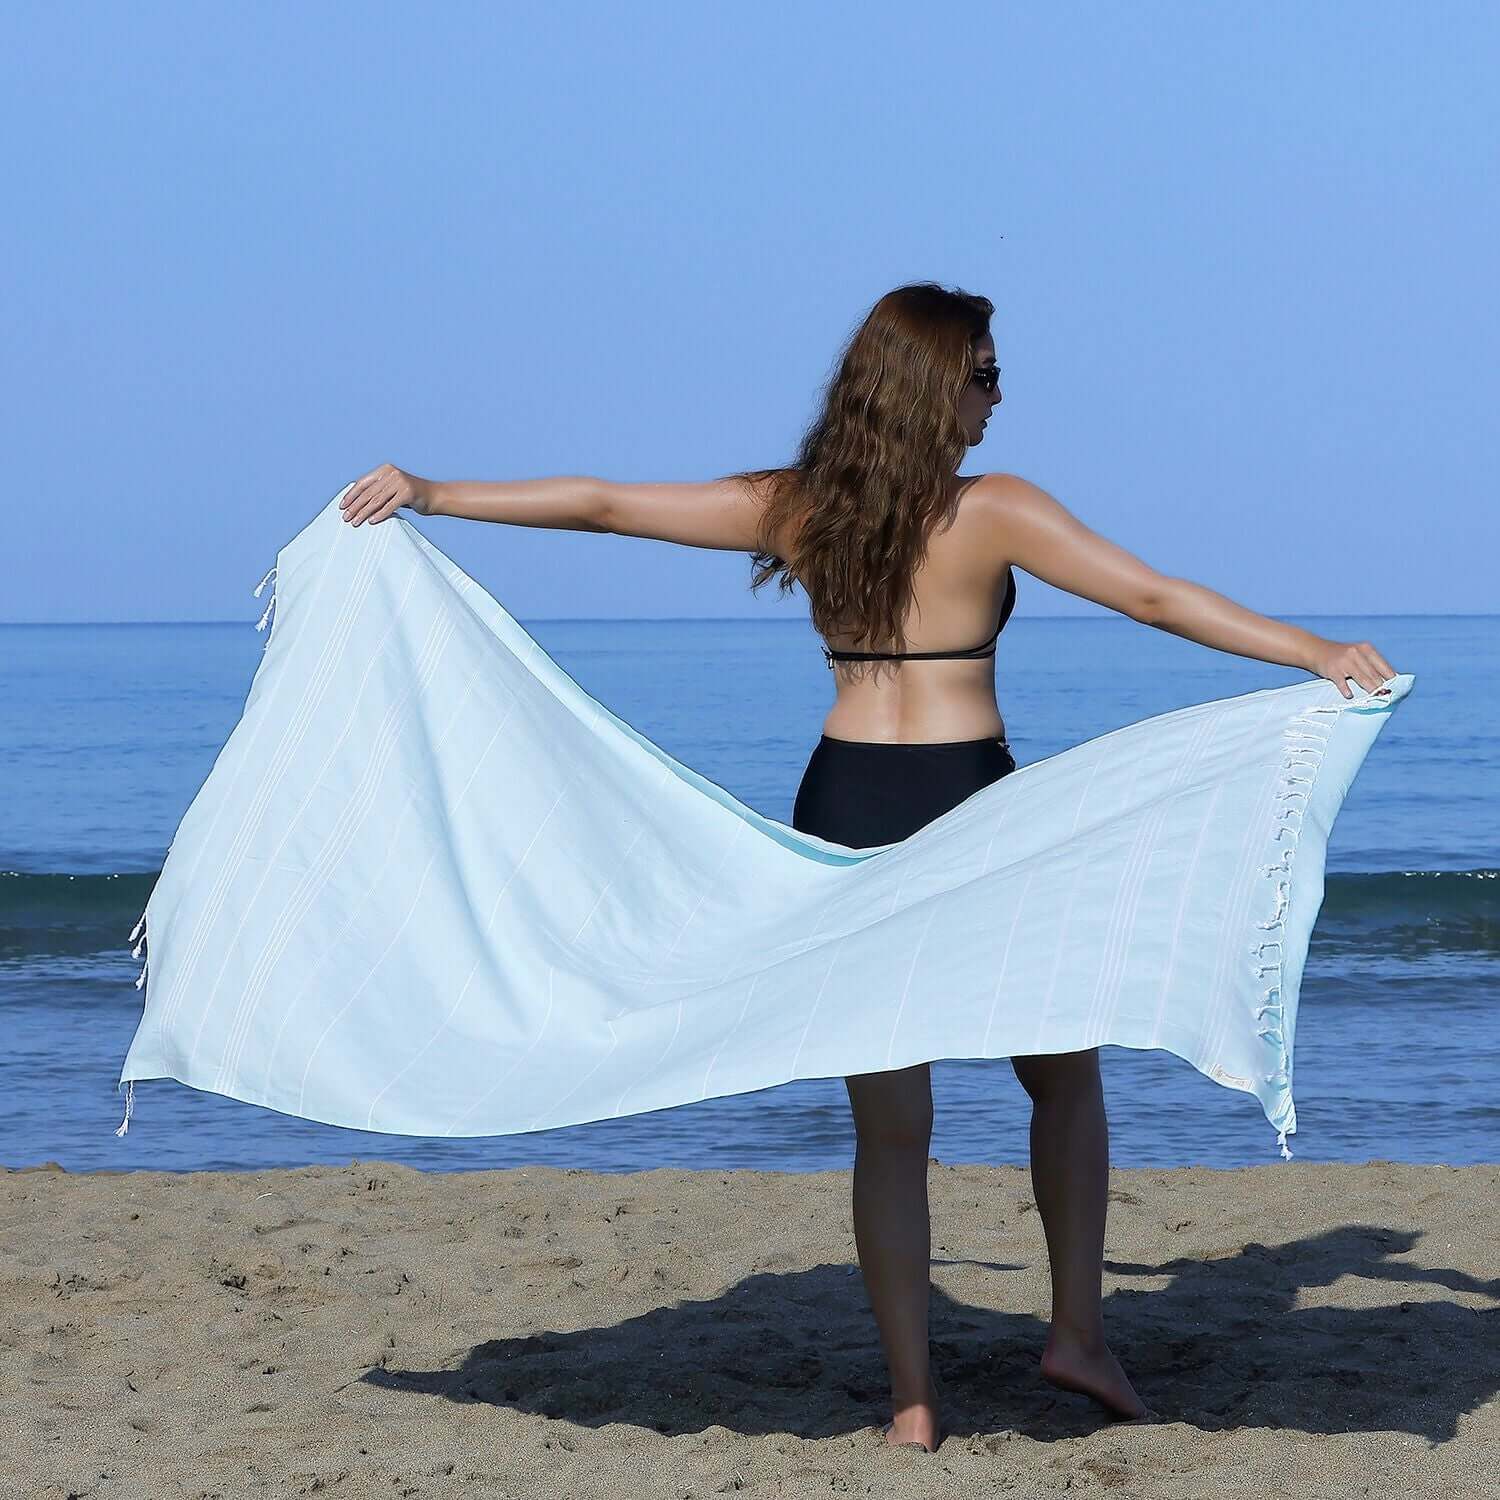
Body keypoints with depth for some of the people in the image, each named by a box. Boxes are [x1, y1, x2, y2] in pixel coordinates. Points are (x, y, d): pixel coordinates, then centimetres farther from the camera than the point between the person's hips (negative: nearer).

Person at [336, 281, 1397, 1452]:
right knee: (1064, 1074, 18)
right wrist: (1314, 653, -13)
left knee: (890, 1124, 8)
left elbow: (599, 503, 9)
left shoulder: (792, 508, 4)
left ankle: (913, 1396, 7)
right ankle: (1079, 1332, 12)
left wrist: (428, 494, 18)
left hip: (840, 814, 3)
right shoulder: (993, 511, -8)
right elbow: (1154, 596, -14)